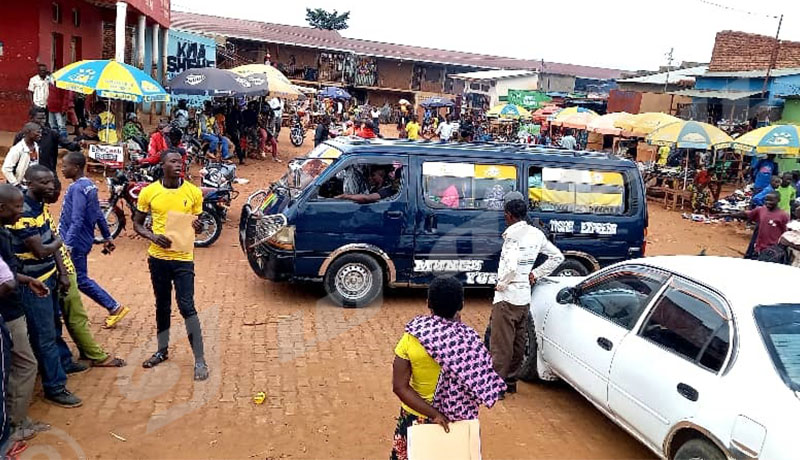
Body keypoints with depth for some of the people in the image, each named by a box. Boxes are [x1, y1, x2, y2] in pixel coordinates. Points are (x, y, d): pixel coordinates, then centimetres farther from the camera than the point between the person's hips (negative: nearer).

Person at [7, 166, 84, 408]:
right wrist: (58, 241, -4)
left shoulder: (40, 205, 5)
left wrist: (62, 273, 4)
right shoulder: (23, 213, -24)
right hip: (34, 283, -9)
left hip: (49, 277, 9)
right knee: (44, 336, 0)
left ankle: (64, 362, 45)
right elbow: (42, 250, -26)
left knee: (54, 325, 26)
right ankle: (55, 388, 9)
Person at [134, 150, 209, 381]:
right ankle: (162, 350, 34)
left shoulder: (193, 192, -4)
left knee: (187, 307, -5)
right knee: (162, 306, 16)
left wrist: (197, 227, -17)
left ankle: (200, 360, 1)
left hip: (183, 258, -2)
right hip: (158, 257, 2)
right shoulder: (149, 192, -3)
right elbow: (137, 223, 6)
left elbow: (199, 223, 7)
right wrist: (153, 236, -13)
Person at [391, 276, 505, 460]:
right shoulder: (468, 338, -18)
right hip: (458, 420, 0)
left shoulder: (411, 338, -17)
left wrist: (432, 413, -18)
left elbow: (400, 387, -18)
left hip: (418, 418, 0)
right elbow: (481, 385, -10)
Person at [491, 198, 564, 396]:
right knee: (518, 343, 16)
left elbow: (511, 266, -30)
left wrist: (501, 283, -14)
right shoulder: (537, 234, 6)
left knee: (500, 344, 0)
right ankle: (510, 383, 27)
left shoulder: (513, 233, -17)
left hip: (506, 297, -8)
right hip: (525, 298, 8)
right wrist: (535, 274, 11)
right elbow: (557, 257, 14)